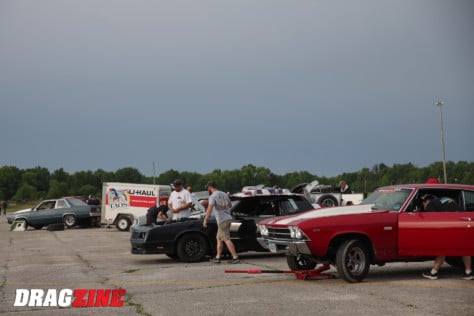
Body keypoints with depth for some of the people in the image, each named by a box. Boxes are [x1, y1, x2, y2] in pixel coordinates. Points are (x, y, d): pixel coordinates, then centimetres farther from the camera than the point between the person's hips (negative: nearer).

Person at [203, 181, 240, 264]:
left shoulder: (213, 196, -9)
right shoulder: (224, 194, 14)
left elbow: (209, 209, -19)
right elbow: (230, 204, 27)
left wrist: (205, 220, -16)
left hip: (222, 220, -8)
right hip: (228, 218, 8)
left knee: (227, 239, -9)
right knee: (219, 238, 15)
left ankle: (235, 257, -13)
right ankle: (217, 258, 17)